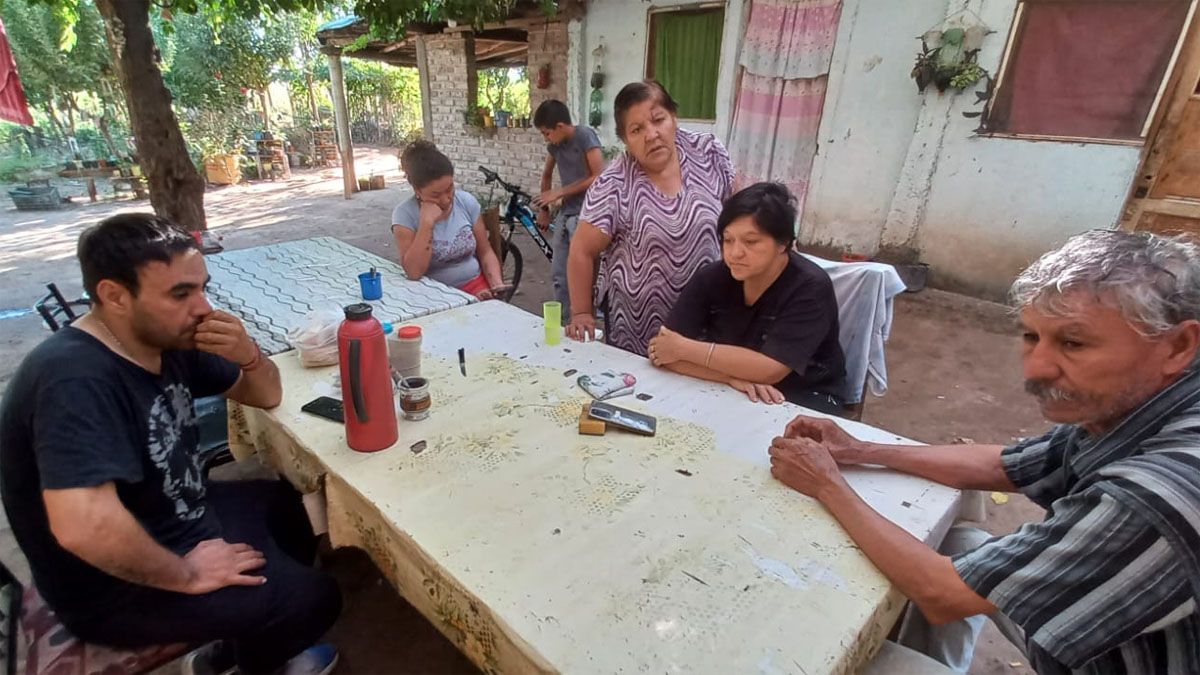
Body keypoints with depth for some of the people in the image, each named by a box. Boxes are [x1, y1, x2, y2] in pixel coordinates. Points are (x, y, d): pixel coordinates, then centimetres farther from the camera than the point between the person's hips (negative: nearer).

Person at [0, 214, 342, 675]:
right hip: (115, 586, -9)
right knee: (314, 598, -7)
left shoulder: (167, 340, -4)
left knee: (298, 505, 19)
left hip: (178, 521, 9)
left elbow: (267, 396, 4)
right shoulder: (74, 378, -32)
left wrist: (250, 357, -20)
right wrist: (186, 574, -25)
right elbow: (83, 526, -42)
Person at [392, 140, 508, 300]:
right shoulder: (405, 214, -10)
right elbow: (414, 273, -20)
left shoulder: (467, 201, -1)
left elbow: (485, 252, 6)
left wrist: (497, 285, -11)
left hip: (475, 284, 3)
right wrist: (426, 222, -24)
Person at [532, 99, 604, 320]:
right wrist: (544, 207, 25)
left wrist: (559, 192, -14)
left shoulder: (585, 136, -12)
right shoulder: (554, 144, 9)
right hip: (564, 213, 7)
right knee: (559, 275, 10)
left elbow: (599, 177, -19)